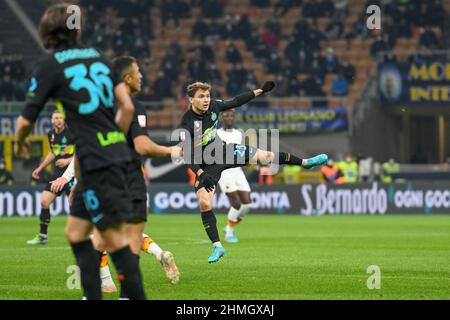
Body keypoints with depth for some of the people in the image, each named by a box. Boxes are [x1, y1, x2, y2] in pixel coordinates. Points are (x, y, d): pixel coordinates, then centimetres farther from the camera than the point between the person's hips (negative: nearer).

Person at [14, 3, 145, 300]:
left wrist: (20, 143, 20)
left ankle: (137, 296, -6)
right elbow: (127, 107, 11)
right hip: (115, 152, 7)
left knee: (114, 236, -5)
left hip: (96, 160, -7)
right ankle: (92, 297, 12)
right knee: (76, 231, 13)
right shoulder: (98, 57, 15)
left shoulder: (50, 65, -4)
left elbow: (26, 120, -1)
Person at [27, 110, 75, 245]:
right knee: (44, 201, 2)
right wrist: (40, 168, 27)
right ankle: (42, 236, 11)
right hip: (57, 173, 7)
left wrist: (68, 161, -21)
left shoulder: (71, 132, -11)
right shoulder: (51, 134, 10)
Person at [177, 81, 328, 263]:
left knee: (265, 156, 4)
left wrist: (260, 91, 9)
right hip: (204, 167, -5)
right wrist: (201, 175, -46)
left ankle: (304, 163, 27)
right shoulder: (186, 124, -29)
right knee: (204, 203, -18)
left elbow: (235, 102, 6)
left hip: (222, 151, 5)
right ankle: (217, 247, -7)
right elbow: (187, 155, -33)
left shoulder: (213, 106, -12)